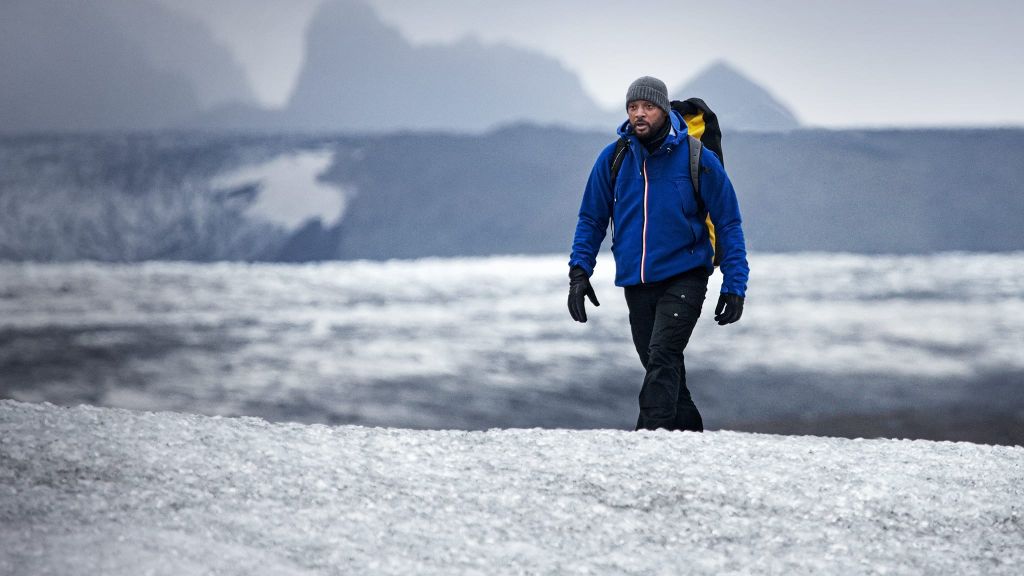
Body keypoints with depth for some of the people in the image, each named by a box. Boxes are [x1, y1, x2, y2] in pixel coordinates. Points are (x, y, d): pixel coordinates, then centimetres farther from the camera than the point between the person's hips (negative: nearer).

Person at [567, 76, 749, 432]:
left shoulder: (698, 160, -6)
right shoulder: (613, 159, 1)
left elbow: (728, 224, 0)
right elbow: (592, 220, 11)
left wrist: (734, 286, -5)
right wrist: (579, 271, -2)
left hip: (683, 278, -4)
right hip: (635, 283, 4)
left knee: (662, 358, -20)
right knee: (659, 365, 12)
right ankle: (690, 430, 29)